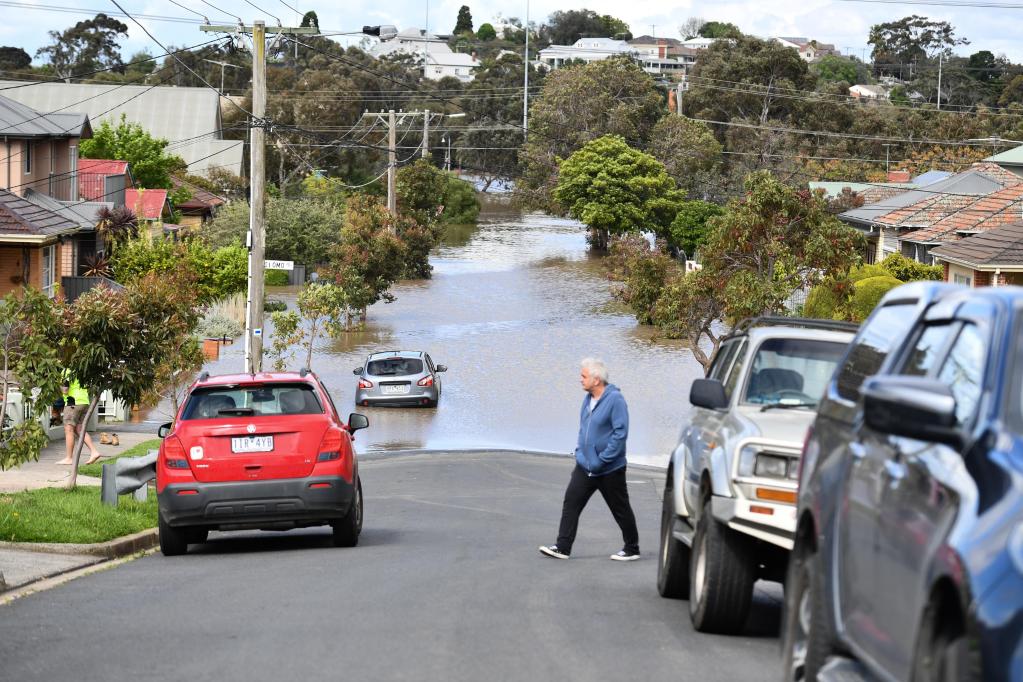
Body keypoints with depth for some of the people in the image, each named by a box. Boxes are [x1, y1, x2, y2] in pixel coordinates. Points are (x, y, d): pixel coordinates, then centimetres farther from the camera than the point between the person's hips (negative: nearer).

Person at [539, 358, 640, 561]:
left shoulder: (615, 400, -17)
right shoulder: (588, 399, 8)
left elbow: (620, 432, -21)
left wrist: (602, 460, -21)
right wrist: (579, 451, 9)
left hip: (610, 469, -7)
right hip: (585, 466, 7)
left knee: (620, 509, 6)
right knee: (571, 502, -2)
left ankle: (632, 549, 19)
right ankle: (562, 547, -1)